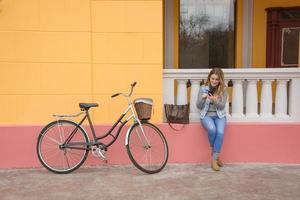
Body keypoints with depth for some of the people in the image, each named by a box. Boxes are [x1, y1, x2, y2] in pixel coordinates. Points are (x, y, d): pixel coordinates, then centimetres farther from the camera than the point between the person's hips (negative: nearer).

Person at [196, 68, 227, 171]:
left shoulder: (223, 89, 2)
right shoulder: (203, 88, 2)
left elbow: (222, 106, -5)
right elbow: (198, 106, 2)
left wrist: (214, 100, -24)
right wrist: (202, 98, -19)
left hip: (219, 116, 1)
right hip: (206, 115, 0)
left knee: (220, 132, -30)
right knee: (212, 129, -33)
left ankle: (214, 159, -18)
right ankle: (215, 155, -9)